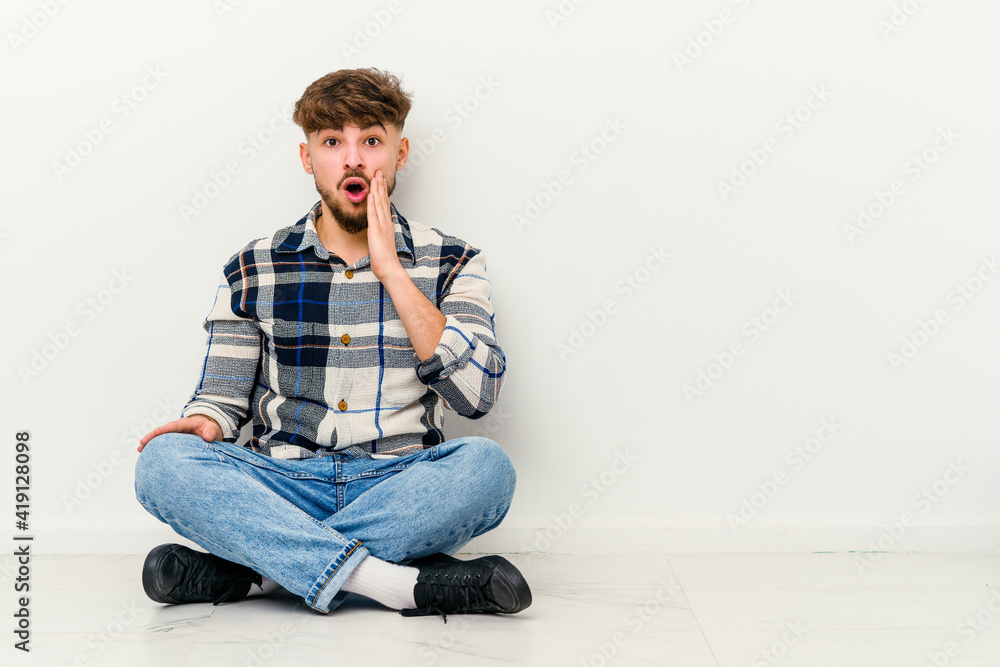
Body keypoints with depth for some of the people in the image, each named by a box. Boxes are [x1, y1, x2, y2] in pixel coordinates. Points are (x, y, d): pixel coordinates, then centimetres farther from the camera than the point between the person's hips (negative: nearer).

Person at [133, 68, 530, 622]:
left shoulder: (449, 263, 6)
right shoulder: (253, 268, 9)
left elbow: (476, 392, -9)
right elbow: (223, 394, 11)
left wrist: (391, 270, -10)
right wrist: (205, 423, -14)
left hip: (399, 488, 0)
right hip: (282, 488, 1)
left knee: (485, 465, -32)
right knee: (163, 461, -26)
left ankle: (241, 566, -24)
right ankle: (401, 583, -31)